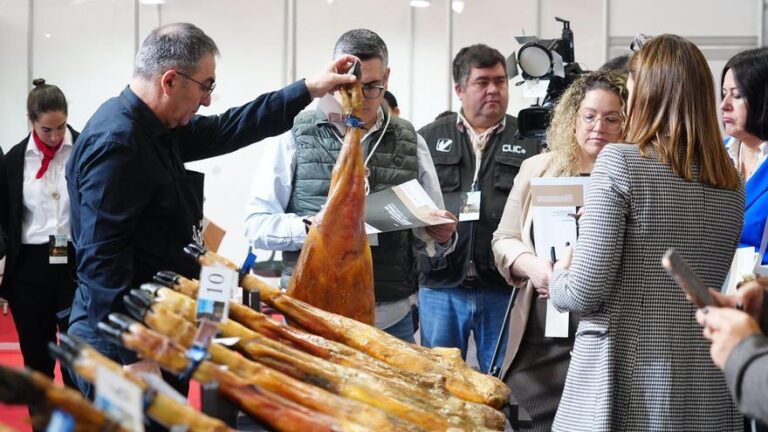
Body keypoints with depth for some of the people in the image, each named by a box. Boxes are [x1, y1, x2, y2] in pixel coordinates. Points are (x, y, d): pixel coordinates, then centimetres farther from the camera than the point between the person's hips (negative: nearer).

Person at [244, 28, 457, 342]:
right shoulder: (296, 138, 1)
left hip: (390, 320, 2)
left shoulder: (410, 143, 8)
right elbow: (257, 225, -2)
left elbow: (428, 238, 13)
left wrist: (440, 236, -10)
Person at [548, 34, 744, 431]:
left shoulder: (621, 161, -11)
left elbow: (585, 292, -16)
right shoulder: (731, 183, 7)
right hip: (704, 387, 5)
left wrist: (559, 275, 7)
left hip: (628, 382, -5)